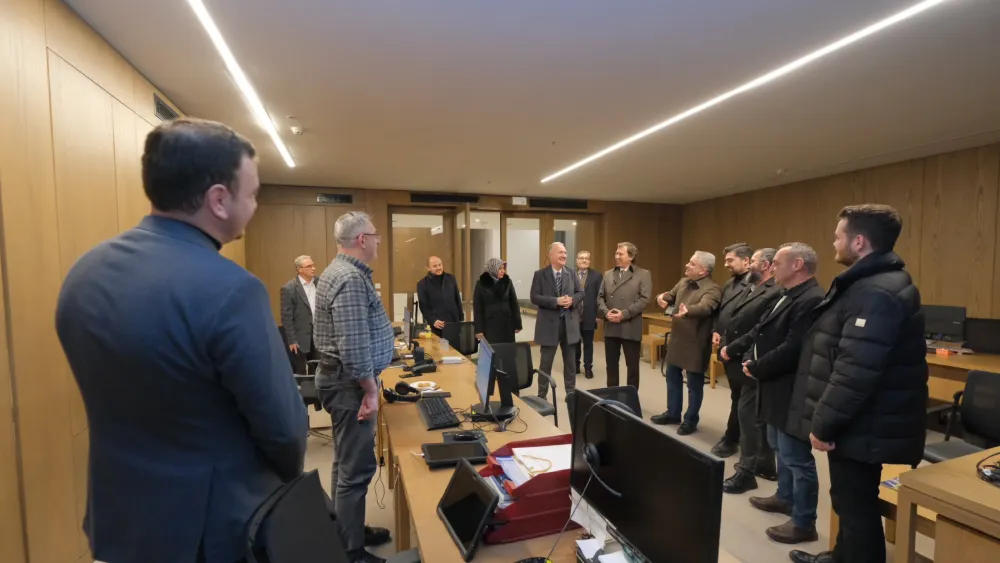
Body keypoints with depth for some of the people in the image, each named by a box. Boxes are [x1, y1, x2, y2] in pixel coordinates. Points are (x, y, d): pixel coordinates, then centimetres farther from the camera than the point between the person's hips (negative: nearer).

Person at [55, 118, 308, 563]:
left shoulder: (83, 273, -4)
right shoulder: (230, 290, -30)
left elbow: (113, 395, 7)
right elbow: (283, 426, -22)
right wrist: (287, 478, 0)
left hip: (117, 514, 7)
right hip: (213, 526, -6)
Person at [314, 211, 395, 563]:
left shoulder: (342, 271, 12)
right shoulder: (351, 279, -23)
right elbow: (354, 348, -28)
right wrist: (370, 389, -17)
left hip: (345, 379, 11)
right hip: (350, 383, -11)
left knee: (347, 463, 21)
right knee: (356, 468, 1)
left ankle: (348, 532, 37)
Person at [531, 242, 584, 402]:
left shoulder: (572, 273, 6)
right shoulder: (540, 274, -5)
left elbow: (581, 293, 9)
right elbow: (534, 297, -12)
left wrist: (572, 300, -13)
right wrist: (556, 301, -21)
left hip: (569, 323, 4)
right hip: (549, 323, -3)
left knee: (570, 361, 14)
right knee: (546, 362, 5)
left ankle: (570, 392, 29)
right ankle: (542, 394, 18)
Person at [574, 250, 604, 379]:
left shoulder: (597, 275, 0)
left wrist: (599, 314, -7)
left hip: (589, 316, -1)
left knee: (588, 343, 10)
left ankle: (588, 368, 22)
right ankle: (575, 365, 28)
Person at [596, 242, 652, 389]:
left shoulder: (643, 274, -1)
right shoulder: (608, 274, 13)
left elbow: (644, 299, -10)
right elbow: (600, 297, 10)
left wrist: (624, 314, -18)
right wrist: (606, 312, -9)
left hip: (630, 328, -4)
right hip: (610, 327, 4)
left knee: (632, 365, 5)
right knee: (611, 364, 12)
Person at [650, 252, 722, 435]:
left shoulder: (712, 289, -19)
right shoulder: (683, 282, 6)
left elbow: (704, 307, -36)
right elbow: (671, 295, 16)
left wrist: (688, 311, -57)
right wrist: (662, 297, -8)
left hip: (695, 343, -8)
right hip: (677, 339, 8)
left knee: (694, 384, 7)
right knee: (672, 378, 19)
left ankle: (690, 420, 23)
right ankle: (673, 413, 35)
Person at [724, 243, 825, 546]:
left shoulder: (811, 300, -24)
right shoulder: (788, 296, 12)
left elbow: (791, 350, -29)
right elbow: (760, 331, 13)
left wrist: (756, 368, -17)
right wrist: (732, 349, 2)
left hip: (791, 392, -11)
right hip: (778, 387, 11)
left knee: (796, 457, 3)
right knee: (780, 448, 25)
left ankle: (804, 523, 18)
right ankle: (785, 497, 43)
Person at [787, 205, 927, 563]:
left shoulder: (875, 293, -24)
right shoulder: (872, 283, 11)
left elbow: (855, 371, -30)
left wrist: (824, 424, -21)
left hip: (862, 427, -10)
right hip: (858, 422, 10)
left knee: (856, 505, 5)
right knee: (850, 501, 24)